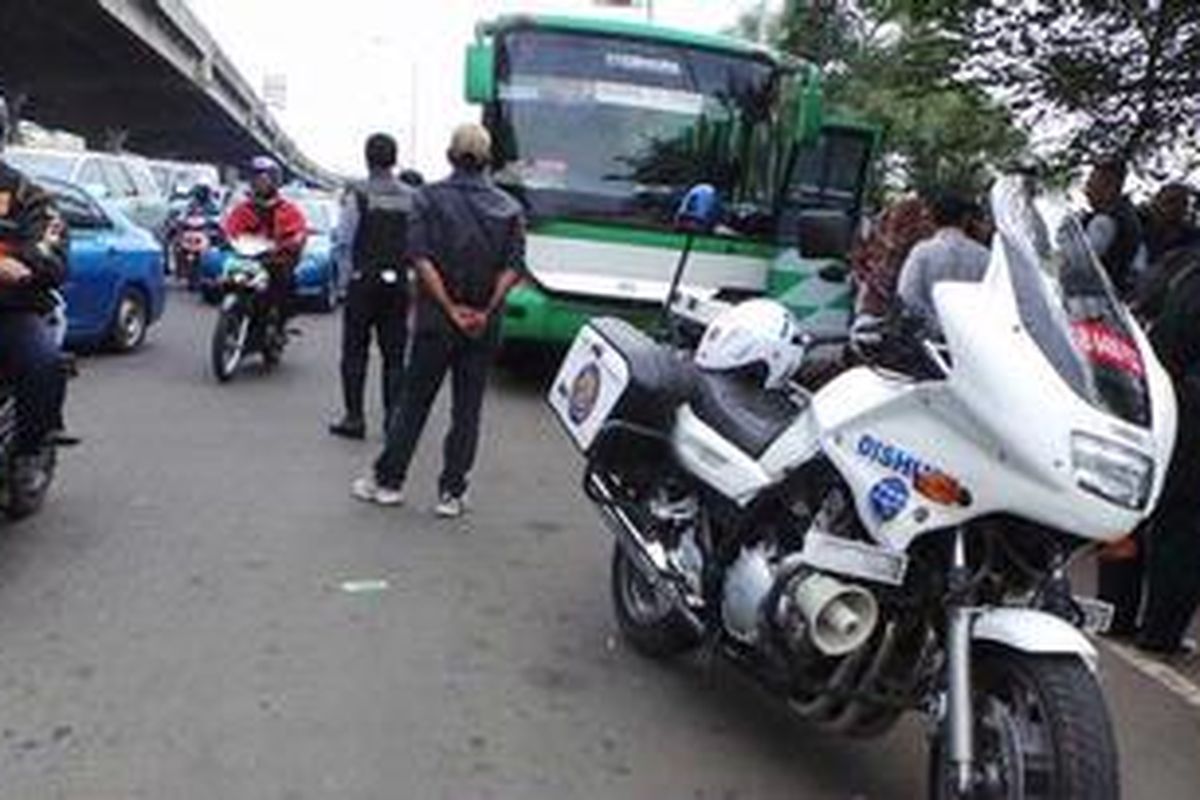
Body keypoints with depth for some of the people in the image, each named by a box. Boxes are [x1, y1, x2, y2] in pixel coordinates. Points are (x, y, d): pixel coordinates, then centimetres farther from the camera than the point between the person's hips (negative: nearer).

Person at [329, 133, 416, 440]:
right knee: (394, 355, 8)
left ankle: (354, 418, 8)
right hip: (398, 283, 3)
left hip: (364, 281, -3)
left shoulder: (358, 195, -8)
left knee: (355, 352, 6)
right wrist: (405, 267, 12)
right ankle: (394, 420, 9)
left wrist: (348, 273, 4)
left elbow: (343, 241, -7)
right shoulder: (411, 197, 1)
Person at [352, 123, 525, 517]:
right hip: (484, 324, 2)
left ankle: (387, 480, 16)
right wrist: (486, 311, -7)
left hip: (436, 320, -1)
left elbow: (421, 258, -12)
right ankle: (451, 493, 10)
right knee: (467, 410, 8)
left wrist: (450, 307, -11)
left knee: (414, 402, 9)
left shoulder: (431, 197, -2)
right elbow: (514, 266, -5)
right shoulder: (509, 207, 4)